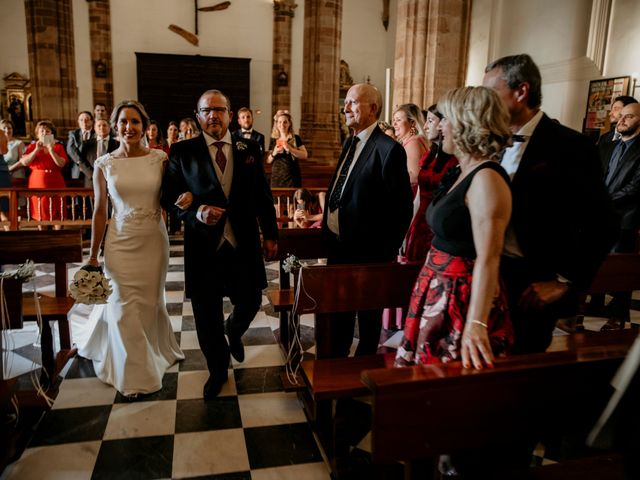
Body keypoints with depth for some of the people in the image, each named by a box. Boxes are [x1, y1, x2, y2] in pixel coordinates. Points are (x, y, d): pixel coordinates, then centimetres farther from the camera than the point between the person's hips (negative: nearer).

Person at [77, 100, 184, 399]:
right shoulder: (104, 165, -3)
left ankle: (153, 353, 44)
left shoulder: (159, 158, -3)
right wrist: (92, 255, 2)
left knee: (150, 302, 17)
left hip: (154, 240, 1)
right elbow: (99, 211, 1)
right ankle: (134, 374, 23)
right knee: (124, 307, 4)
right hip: (121, 242, 0)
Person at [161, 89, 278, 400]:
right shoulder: (182, 152, 0)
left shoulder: (249, 150, 6)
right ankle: (217, 371, 33)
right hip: (204, 245, -1)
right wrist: (196, 212, -17)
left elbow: (262, 196, 9)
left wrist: (270, 234, 9)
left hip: (244, 245, 2)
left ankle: (234, 332, 49)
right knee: (207, 317, 9)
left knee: (250, 303, 11)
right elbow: (169, 198, 0)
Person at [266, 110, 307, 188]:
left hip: (292, 176, -2)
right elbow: (268, 161, 11)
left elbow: (304, 156, -9)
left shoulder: (295, 139, 0)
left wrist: (290, 149, -18)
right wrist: (274, 153, -9)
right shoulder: (273, 140, 8)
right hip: (276, 176, 2)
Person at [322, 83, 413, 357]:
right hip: (337, 244, 8)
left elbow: (402, 208, -18)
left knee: (367, 313, 13)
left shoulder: (389, 150, -18)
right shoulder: (349, 143, 9)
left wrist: (387, 253, -15)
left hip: (365, 251, -8)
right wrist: (328, 219, 12)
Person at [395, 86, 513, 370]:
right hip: (441, 293, 9)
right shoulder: (467, 173, 10)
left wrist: (476, 324, -33)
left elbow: (488, 259, -27)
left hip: (461, 301, -9)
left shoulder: (487, 178, -20)